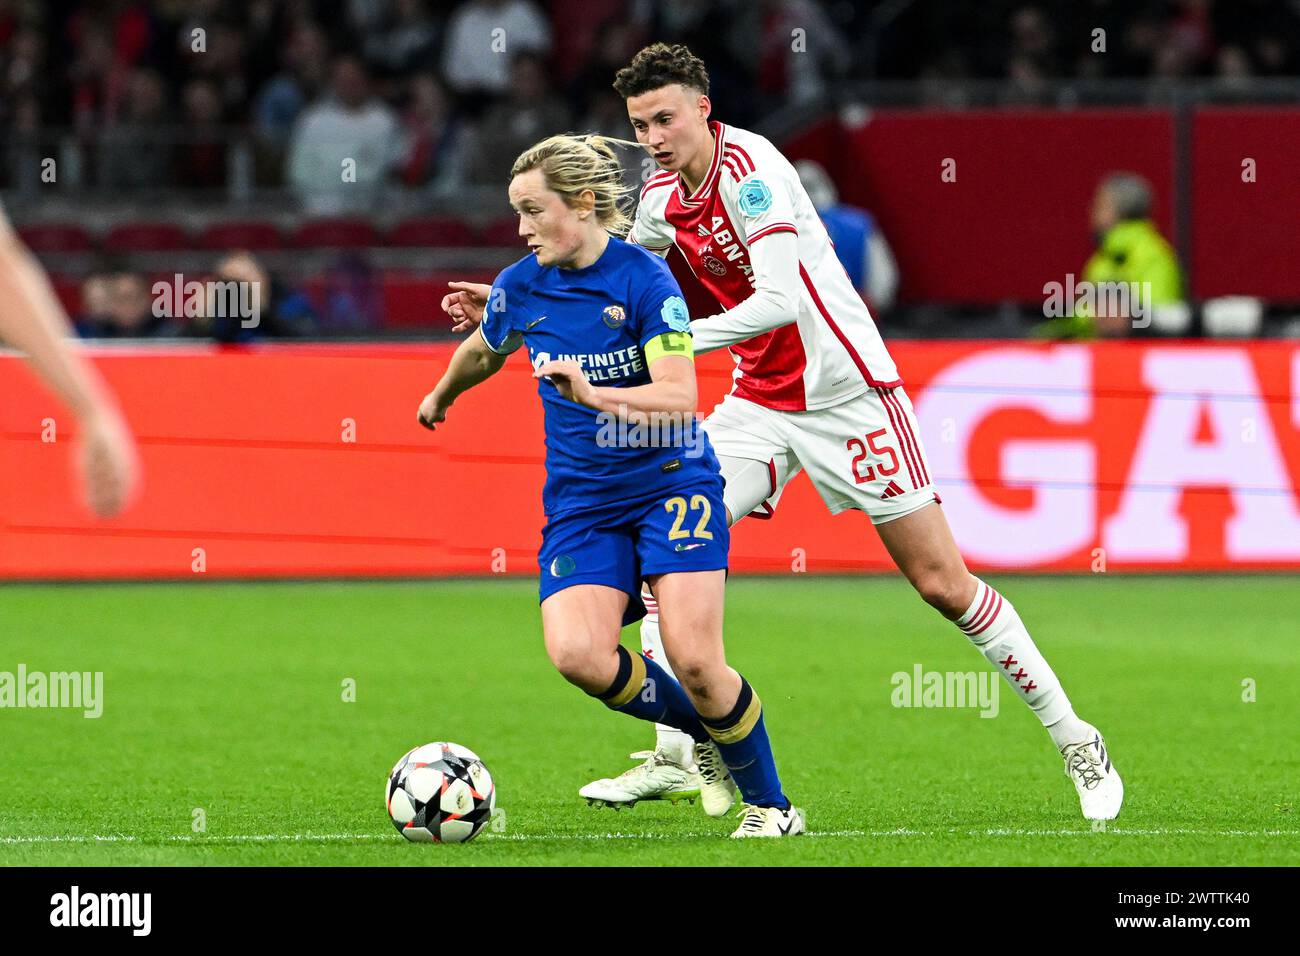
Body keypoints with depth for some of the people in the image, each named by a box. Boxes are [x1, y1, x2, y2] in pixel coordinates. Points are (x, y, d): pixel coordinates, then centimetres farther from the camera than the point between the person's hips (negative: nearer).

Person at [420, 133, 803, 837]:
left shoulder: (643, 278, -13)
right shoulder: (522, 286, 1)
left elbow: (679, 396, -21)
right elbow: (483, 352, 25)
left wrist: (594, 394, -35)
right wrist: (441, 396, 41)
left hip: (670, 483, -4)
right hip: (581, 500, 4)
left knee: (694, 659, -18)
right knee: (576, 654, -21)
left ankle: (769, 804, 6)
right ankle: (702, 733, 7)